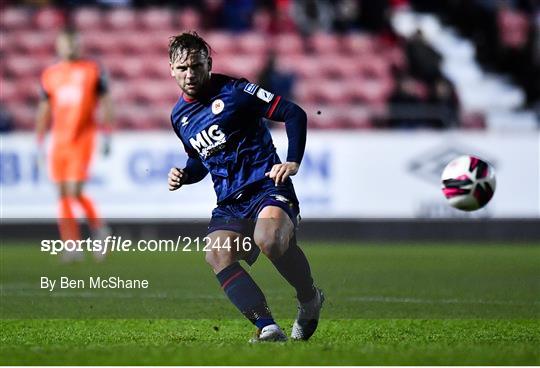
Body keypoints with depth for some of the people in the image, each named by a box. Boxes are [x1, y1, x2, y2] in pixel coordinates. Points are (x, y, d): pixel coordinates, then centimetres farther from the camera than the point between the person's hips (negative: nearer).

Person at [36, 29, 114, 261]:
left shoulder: (92, 70, 2)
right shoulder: (50, 75, 10)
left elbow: (105, 104, 4)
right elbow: (44, 111, 16)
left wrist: (107, 136, -2)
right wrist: (39, 143, 12)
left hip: (82, 139, -4)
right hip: (58, 140, 4)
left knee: (74, 191, -13)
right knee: (63, 194, 1)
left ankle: (98, 227, 12)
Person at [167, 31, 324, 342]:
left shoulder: (233, 90, -3)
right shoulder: (179, 116, 16)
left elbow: (295, 114, -2)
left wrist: (293, 162, -12)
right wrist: (184, 175, 10)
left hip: (267, 186, -5)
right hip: (229, 203, 6)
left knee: (269, 238, -36)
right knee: (217, 254, -26)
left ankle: (310, 300, -7)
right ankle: (268, 327, -32)